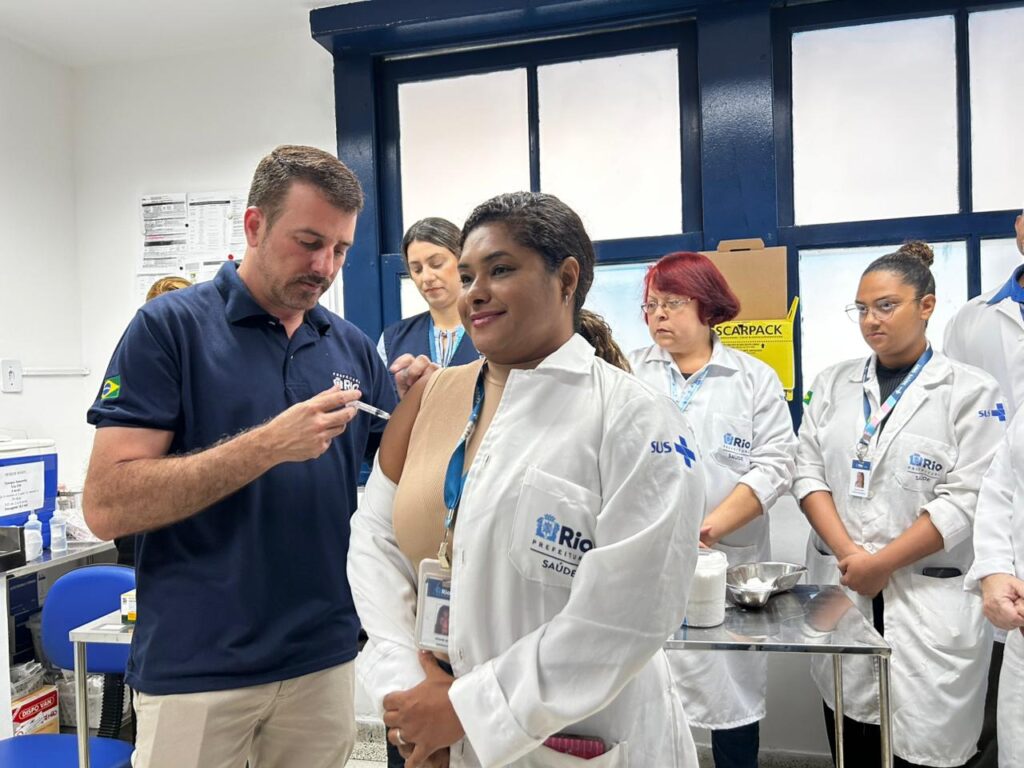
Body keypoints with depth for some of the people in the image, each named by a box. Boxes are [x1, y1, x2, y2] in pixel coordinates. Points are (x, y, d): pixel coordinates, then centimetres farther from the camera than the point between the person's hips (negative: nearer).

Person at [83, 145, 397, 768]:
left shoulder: (354, 349, 3)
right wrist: (270, 444, -24)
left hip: (324, 657, 4)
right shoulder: (170, 326, -9)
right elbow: (107, 504, -15)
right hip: (196, 669, -4)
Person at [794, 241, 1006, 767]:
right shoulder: (832, 385, 8)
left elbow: (966, 499, -10)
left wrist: (881, 563, -13)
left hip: (930, 601, -3)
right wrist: (849, 555, -10)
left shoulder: (971, 392, -2)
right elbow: (809, 474, 2)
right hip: (840, 589, 3)